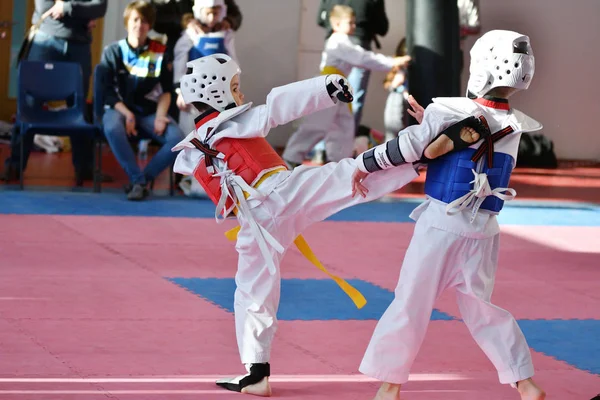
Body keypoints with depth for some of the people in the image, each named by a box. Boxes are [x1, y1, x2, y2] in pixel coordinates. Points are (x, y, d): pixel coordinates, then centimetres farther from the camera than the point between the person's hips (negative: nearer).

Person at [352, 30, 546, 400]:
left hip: (441, 227, -4)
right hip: (484, 232, 5)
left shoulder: (448, 113, -13)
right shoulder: (516, 127, 2)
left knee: (410, 304, 7)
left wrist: (365, 164, 7)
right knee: (482, 309, 18)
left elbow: (408, 147, -8)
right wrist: (429, 120, 19)